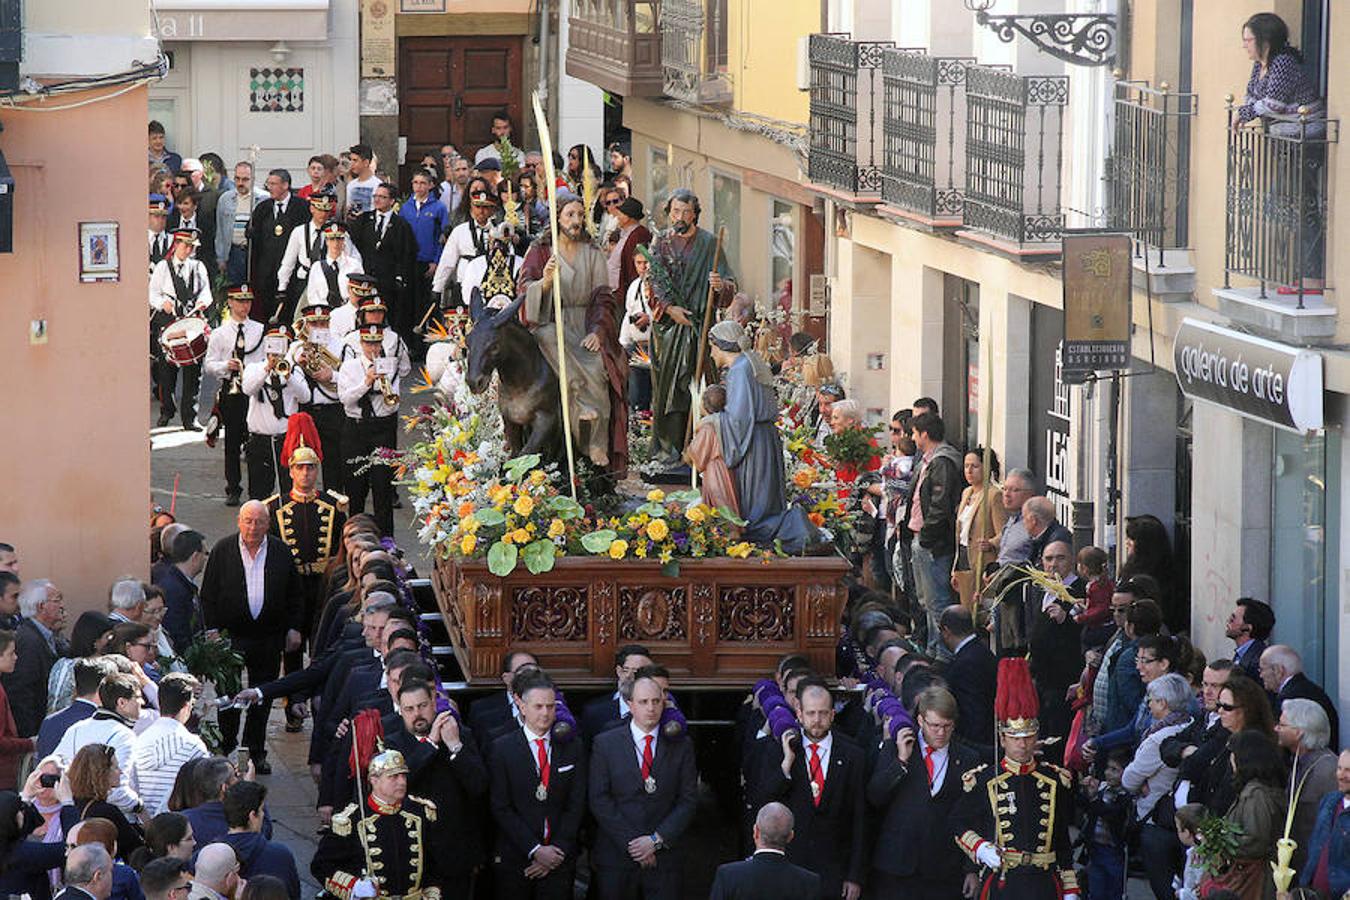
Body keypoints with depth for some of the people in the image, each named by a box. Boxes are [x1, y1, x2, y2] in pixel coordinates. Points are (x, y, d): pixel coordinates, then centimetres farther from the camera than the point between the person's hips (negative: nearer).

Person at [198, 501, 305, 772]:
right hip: (230, 635, -2)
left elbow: (296, 594, 9)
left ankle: (256, 751, 19)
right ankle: (227, 748, 19)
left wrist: (293, 628, 4)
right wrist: (212, 629, -6)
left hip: (269, 637, 2)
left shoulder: (281, 551, 1)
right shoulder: (223, 550, -4)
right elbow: (208, 594, 0)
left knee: (263, 698, 9)